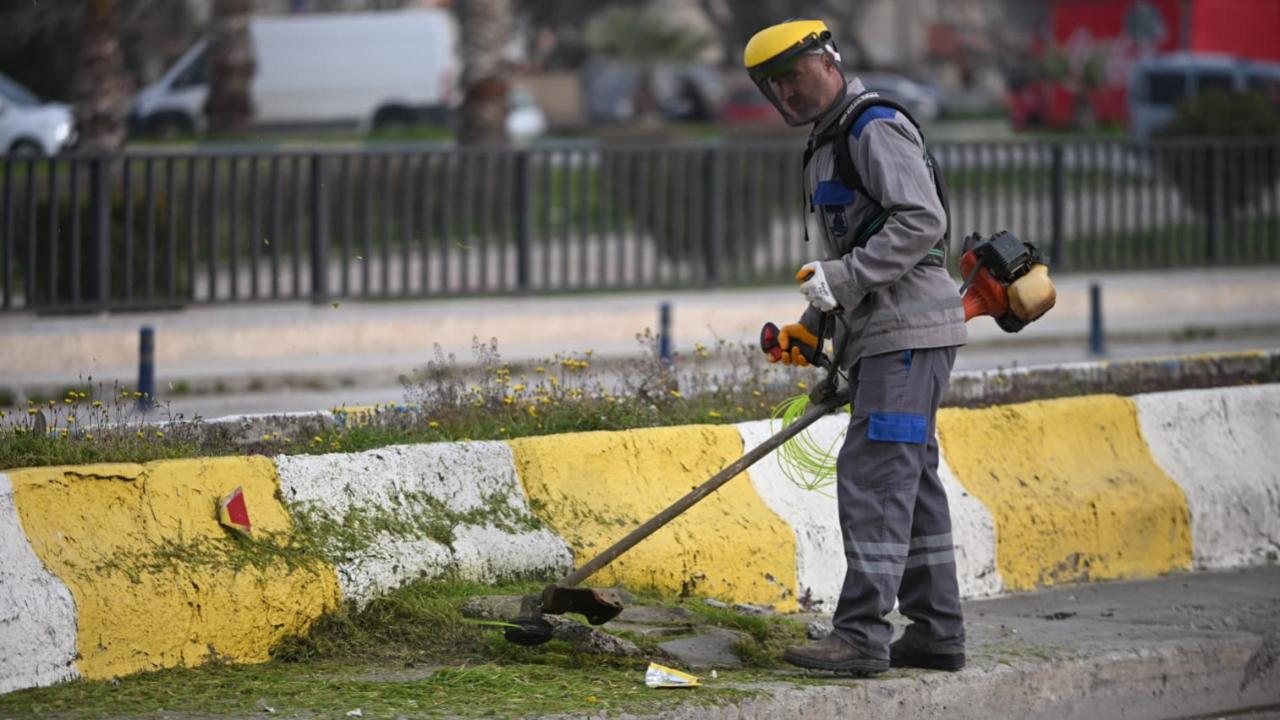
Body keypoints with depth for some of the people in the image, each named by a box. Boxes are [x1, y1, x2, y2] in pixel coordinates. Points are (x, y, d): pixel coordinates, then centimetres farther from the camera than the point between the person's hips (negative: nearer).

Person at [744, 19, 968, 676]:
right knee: (909, 479, 11)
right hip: (878, 337, 11)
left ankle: (861, 635, -18)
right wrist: (811, 327, 16)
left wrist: (841, 277, -22)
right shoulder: (827, 146, 22)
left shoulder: (876, 129, -10)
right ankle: (937, 631, 14)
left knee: (873, 474, -14)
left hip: (908, 331, -11)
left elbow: (922, 221, -22)